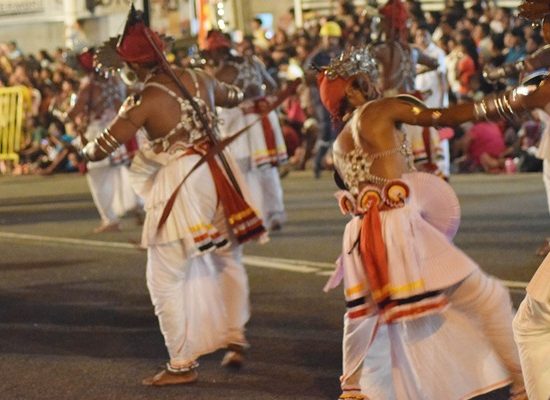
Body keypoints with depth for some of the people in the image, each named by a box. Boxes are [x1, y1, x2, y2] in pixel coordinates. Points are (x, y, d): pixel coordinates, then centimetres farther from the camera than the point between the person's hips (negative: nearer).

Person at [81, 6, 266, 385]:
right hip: (217, 174, 7)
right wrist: (237, 92, 49)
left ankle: (182, 364, 4)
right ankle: (236, 339, 33)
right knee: (229, 261, 24)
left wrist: (86, 150, 14)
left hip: (180, 183, -7)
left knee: (167, 277, 3)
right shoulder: (198, 79, 2)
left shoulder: (146, 101, -15)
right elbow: (233, 96, 25)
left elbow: (101, 149, -10)